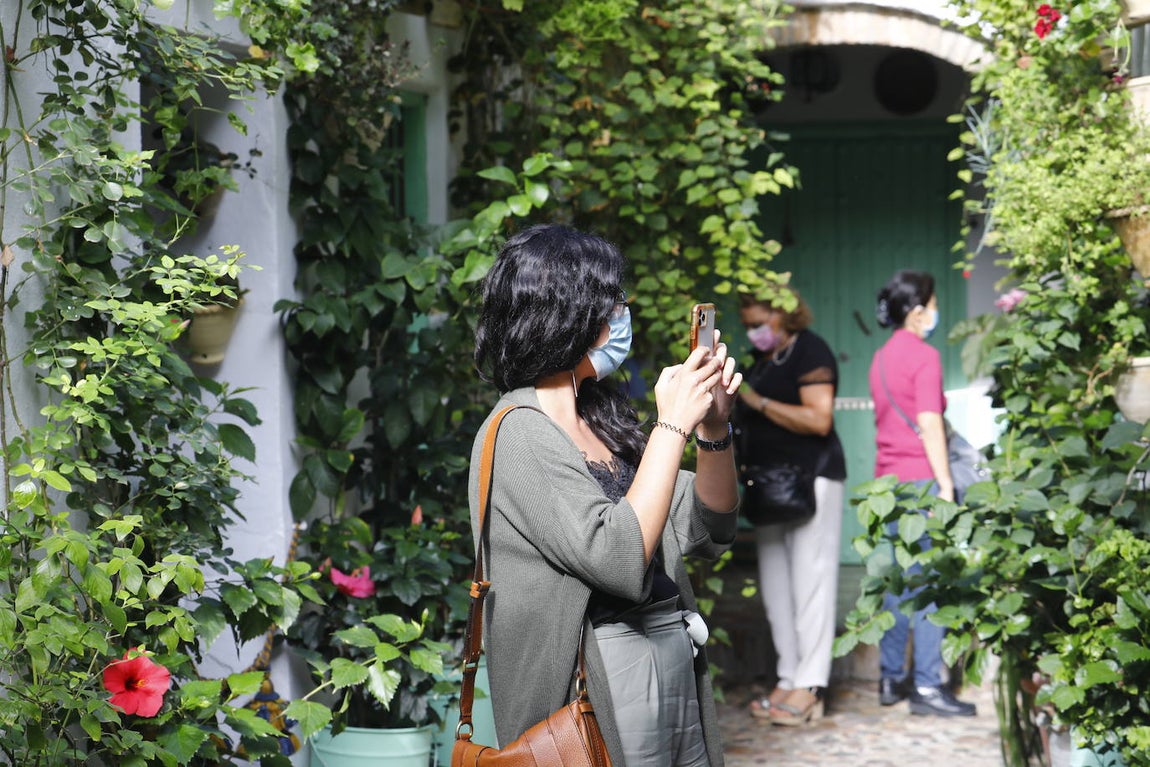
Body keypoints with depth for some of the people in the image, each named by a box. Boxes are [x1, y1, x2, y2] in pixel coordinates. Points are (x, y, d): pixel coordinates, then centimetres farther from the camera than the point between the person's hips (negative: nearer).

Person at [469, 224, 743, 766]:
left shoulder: (604, 420, 8)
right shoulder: (518, 433, -14)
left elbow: (709, 532, 10)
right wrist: (673, 425, -18)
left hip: (680, 673, 8)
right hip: (606, 690, -8)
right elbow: (621, 559, -24)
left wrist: (713, 426, -4)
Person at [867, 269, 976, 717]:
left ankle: (891, 679, 16)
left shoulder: (882, 358, 15)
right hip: (920, 478, -8)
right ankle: (927, 686, -6)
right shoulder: (923, 356, -9)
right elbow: (929, 424, -15)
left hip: (888, 479, 8)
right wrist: (945, 483, -14)